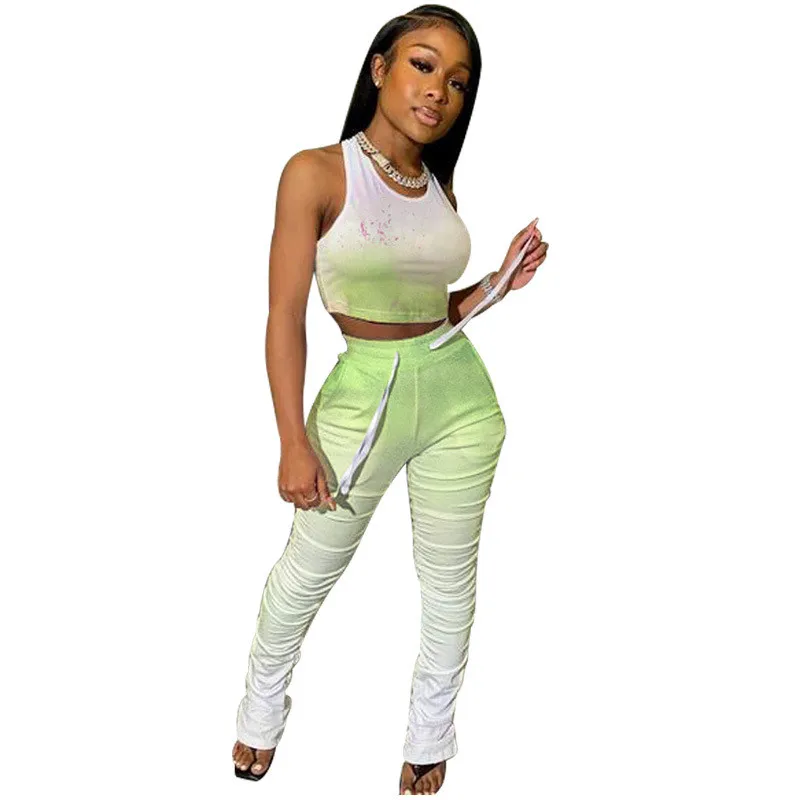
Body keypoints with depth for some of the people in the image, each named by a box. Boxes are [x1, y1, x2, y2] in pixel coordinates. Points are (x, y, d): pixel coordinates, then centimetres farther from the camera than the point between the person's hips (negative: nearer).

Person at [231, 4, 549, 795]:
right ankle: (263, 705, 42)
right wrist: (295, 444, -13)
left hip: (459, 389, 4)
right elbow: (286, 315, -12)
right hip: (364, 394, -4)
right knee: (309, 570, 13)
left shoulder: (440, 187, 4)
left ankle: (431, 731, 38)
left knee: (449, 575, 14)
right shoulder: (316, 173, -11)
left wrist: (501, 282, -4)